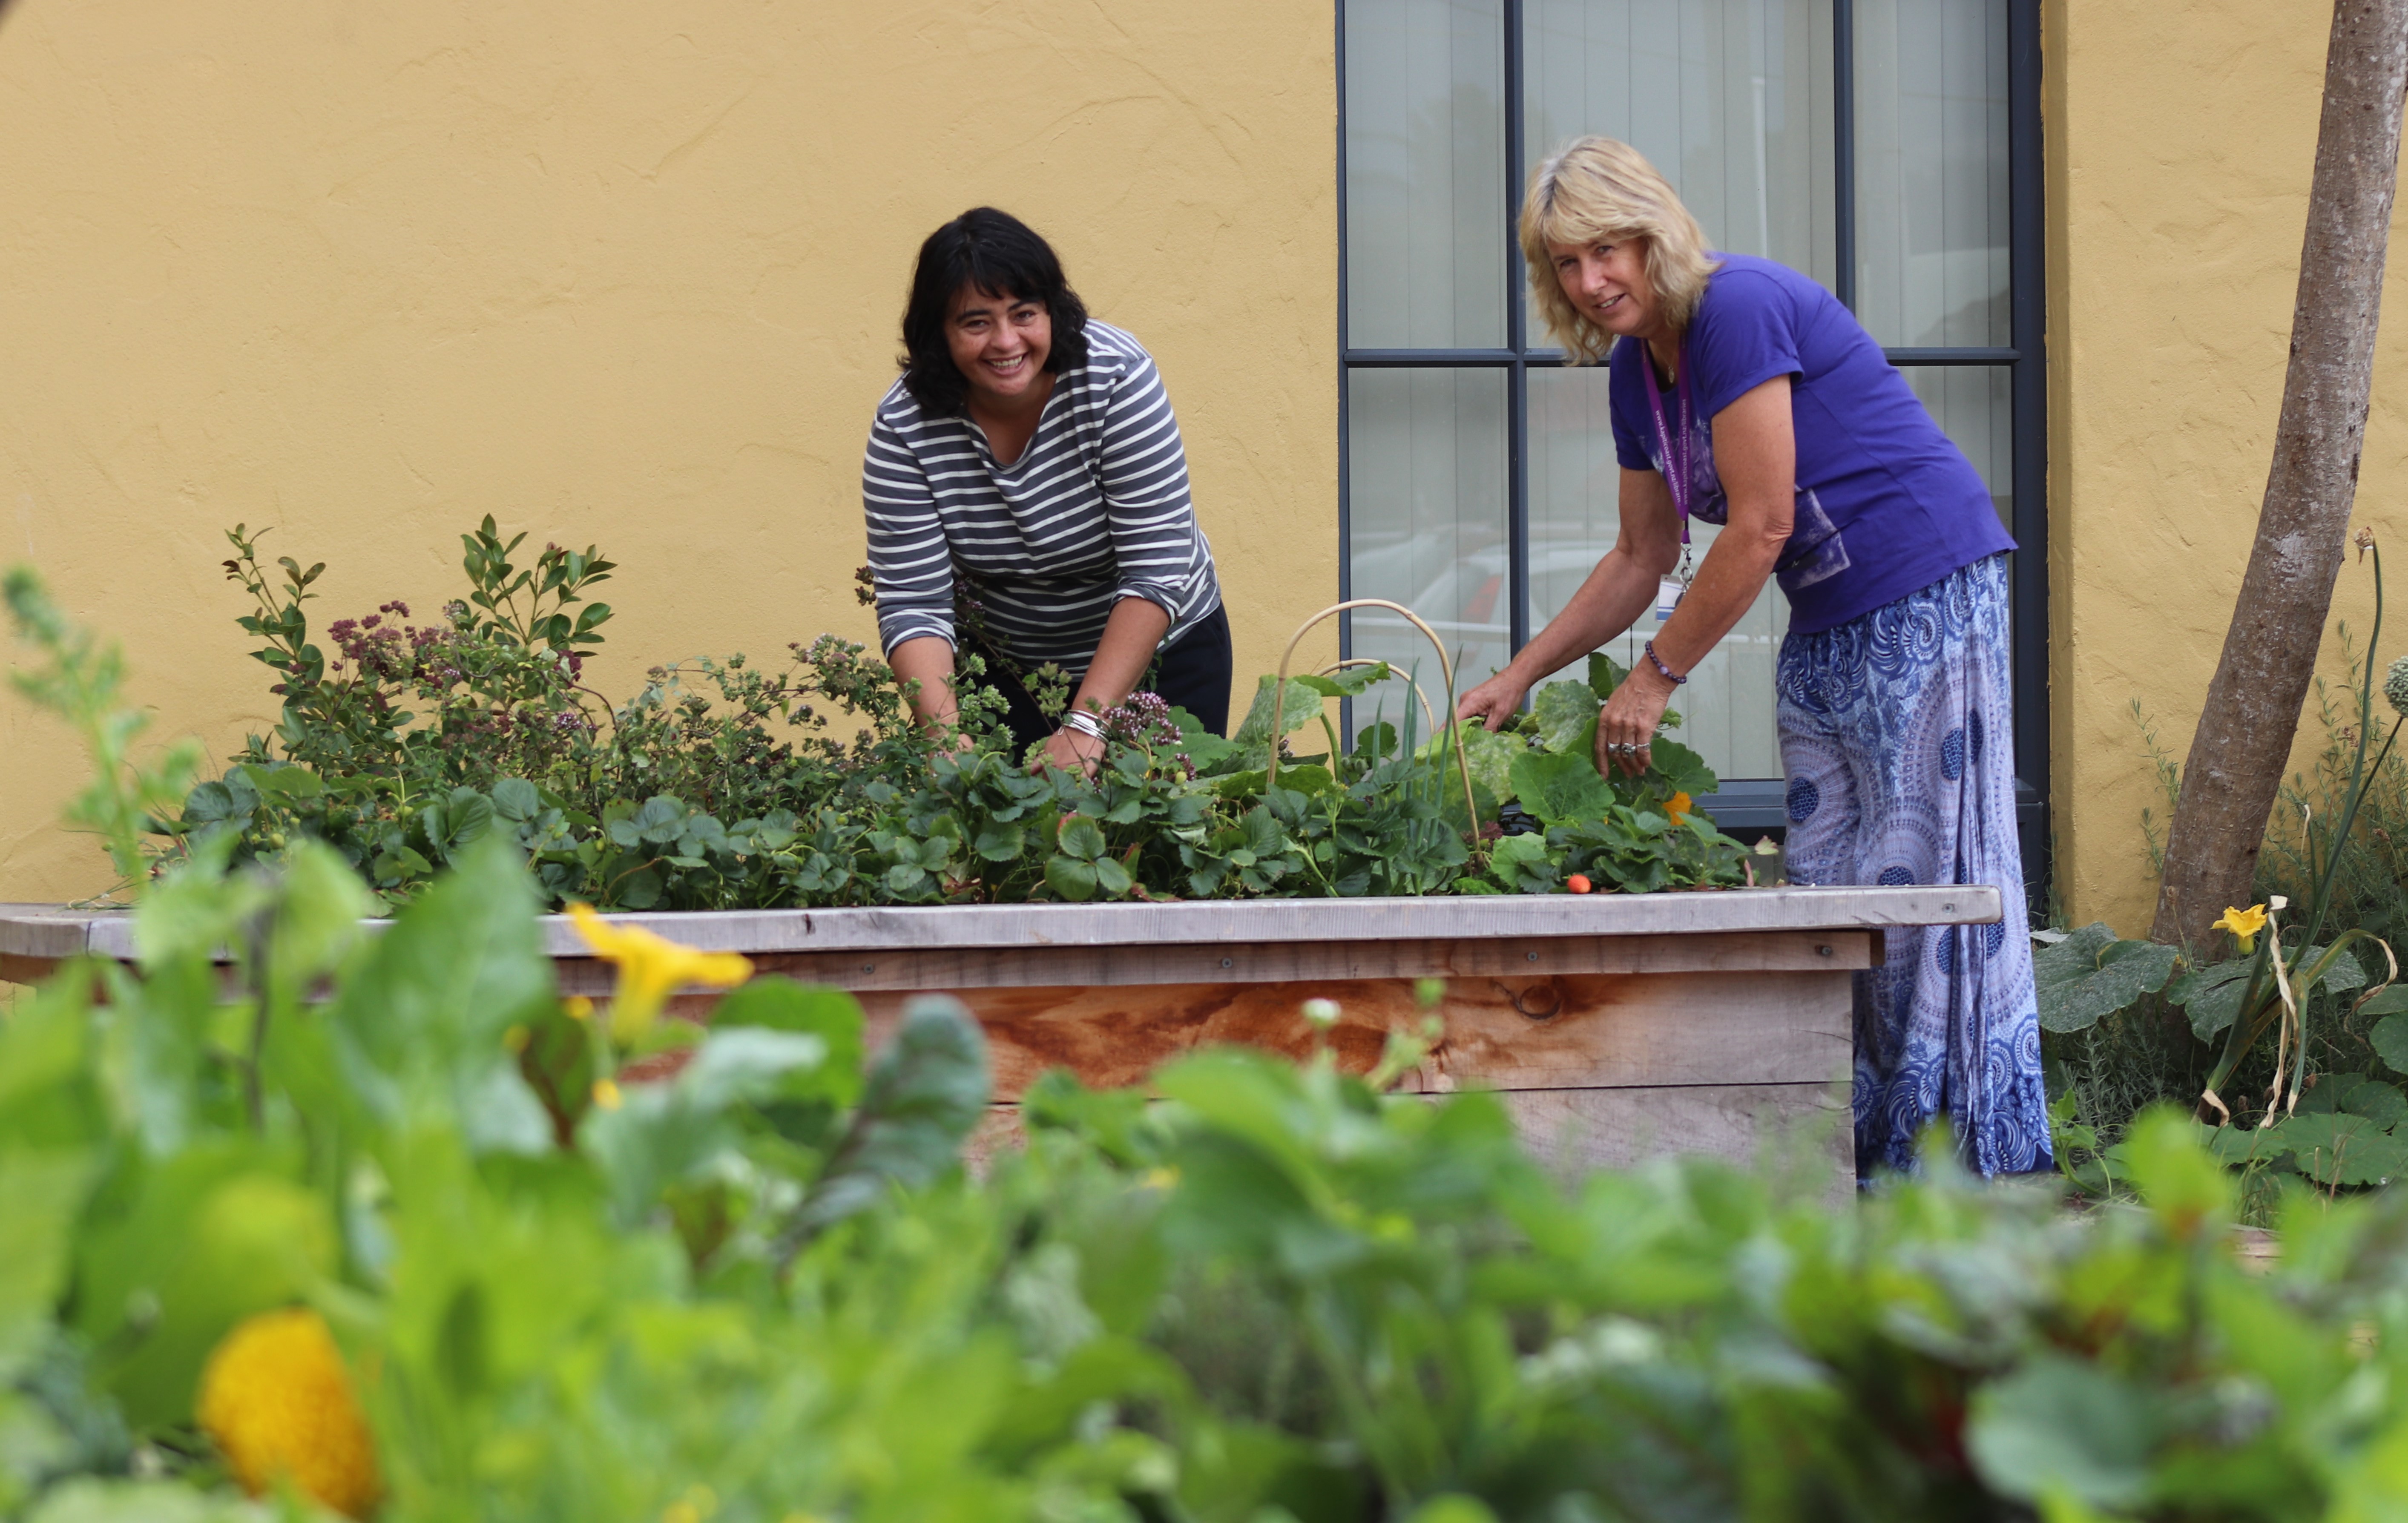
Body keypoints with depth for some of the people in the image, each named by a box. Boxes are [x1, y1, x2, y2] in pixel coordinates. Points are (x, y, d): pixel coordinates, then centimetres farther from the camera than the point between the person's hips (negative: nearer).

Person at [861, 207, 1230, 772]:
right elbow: (913, 604, -20)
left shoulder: (1114, 377, -25)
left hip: (1157, 652, -1)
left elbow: (1156, 573, -27)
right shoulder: (904, 427, -19)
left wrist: (1086, 726, -35)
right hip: (1007, 667, 1)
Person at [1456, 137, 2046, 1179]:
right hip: (1825, 626, 9)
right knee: (1820, 886, 5)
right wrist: (1520, 677, 16)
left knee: (1926, 873, -11)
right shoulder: (1636, 368, 10)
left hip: (1928, 602, -9)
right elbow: (1643, 559, 20)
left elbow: (1762, 527, -19)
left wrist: (1658, 676, -11)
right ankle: (1856, 1151, 7)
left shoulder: (1739, 311, -17)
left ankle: (1985, 1158, -8)